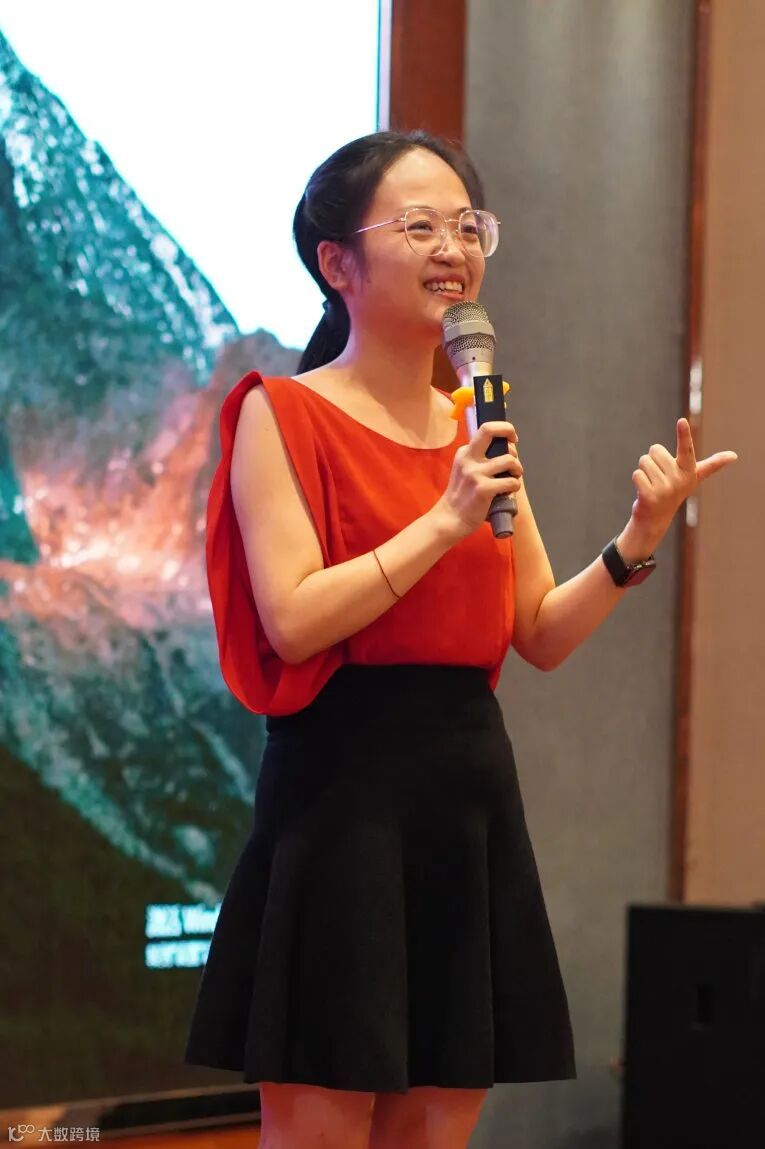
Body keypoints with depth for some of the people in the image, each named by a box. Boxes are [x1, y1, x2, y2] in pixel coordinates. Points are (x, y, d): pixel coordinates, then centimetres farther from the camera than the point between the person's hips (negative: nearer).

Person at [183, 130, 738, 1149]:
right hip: (343, 798, -6)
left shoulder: (477, 431, 15)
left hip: (470, 794, 7)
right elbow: (293, 623, -15)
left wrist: (635, 546, -1)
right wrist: (445, 522, -17)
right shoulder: (283, 416, -4)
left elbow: (543, 637, 14)